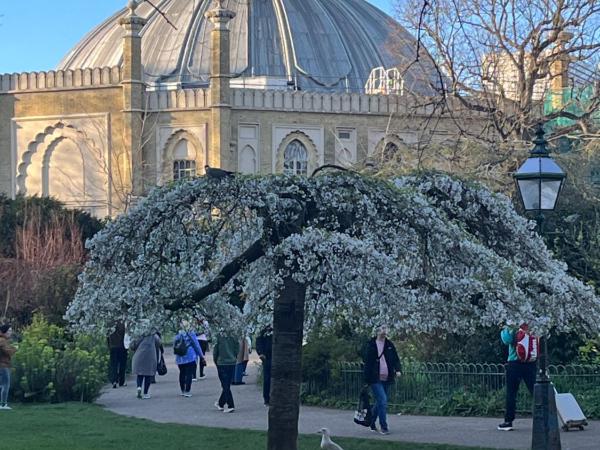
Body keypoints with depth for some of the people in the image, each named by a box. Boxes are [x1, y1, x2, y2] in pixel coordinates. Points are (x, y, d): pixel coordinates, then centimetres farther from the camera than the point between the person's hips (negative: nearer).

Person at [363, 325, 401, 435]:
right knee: (383, 401, -14)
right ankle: (384, 427, -9)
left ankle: (372, 423, 30)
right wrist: (366, 379, -7)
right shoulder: (371, 345, -4)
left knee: (380, 402, 12)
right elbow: (367, 362, -3)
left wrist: (397, 369, -9)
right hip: (375, 379, -5)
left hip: (387, 379, 5)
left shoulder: (390, 345, 9)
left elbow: (395, 359, 11)